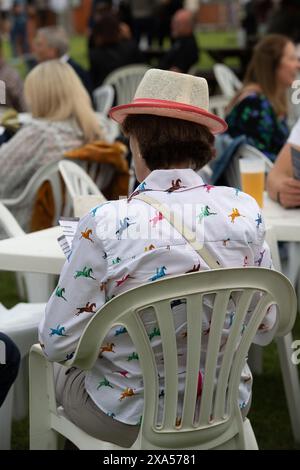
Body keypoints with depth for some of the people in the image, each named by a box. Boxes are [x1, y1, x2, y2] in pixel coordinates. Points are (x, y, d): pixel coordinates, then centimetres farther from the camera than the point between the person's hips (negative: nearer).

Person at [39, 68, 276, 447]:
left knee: (53, 370, 30)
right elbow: (264, 328, 0)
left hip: (131, 417, -4)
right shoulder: (244, 212, -12)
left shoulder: (107, 224, -23)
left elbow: (57, 343, -16)